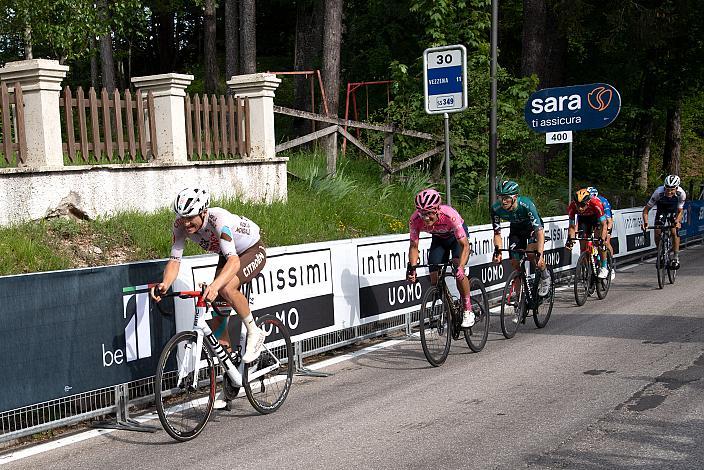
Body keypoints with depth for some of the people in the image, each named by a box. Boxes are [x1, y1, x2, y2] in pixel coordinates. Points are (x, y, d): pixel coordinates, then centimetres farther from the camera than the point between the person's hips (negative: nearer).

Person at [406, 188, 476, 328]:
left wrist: (460, 267, -51)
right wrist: (412, 267, -35)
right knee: (434, 277, -8)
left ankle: (468, 311, -9)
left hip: (457, 237, -4)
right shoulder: (415, 220, -31)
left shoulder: (450, 216, -41)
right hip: (438, 238, 4)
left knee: (458, 272, -24)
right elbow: (414, 246, -20)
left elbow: (465, 245, -38)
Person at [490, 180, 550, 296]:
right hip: (516, 229, 4)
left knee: (531, 253, -28)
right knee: (515, 263, -5)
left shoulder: (526, 204, -39)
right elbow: (497, 233, -18)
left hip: (532, 227, -4)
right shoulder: (496, 209, -28)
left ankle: (545, 277, -1)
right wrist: (498, 250, -37)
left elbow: (539, 231, -41)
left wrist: (540, 255, -51)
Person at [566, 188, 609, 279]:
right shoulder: (572, 207, -32)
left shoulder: (596, 204, -40)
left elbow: (603, 224, -36)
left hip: (596, 217, -3)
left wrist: (602, 239, -48)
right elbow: (572, 226, -20)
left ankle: (604, 267, -8)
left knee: (599, 242, -20)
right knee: (583, 245, -6)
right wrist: (570, 239, -35)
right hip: (583, 219, 3)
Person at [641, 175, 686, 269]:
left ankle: (676, 258, -7)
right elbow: (646, 209, -29)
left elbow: (680, 211, -22)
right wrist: (645, 222, -44)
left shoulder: (681, 194, -34)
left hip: (674, 211, -1)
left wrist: (677, 221, -42)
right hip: (661, 210, 1)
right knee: (657, 233, -12)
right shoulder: (659, 192, -36)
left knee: (674, 232, -19)